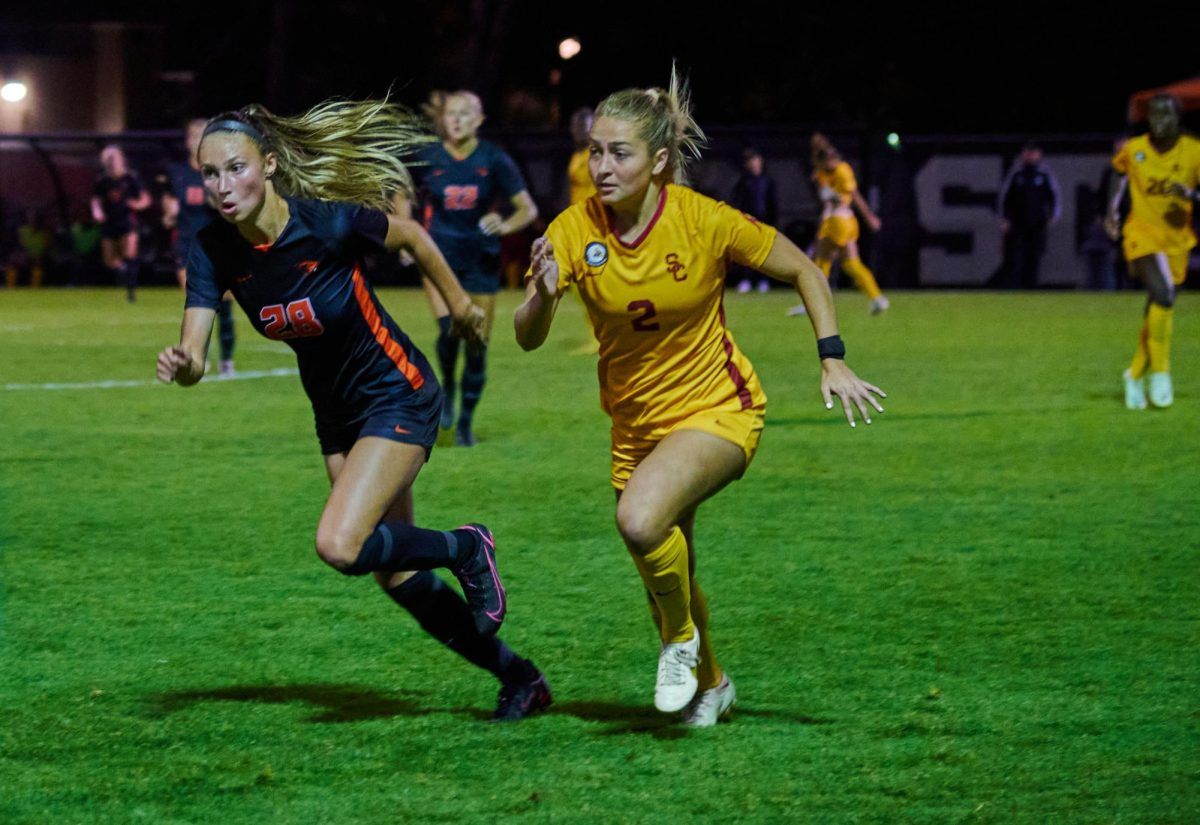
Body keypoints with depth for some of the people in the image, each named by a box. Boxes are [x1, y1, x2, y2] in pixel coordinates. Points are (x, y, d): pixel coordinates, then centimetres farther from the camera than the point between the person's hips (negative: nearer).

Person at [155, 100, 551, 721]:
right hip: (335, 409, 6)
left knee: (340, 546, -23)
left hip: (398, 396, -6)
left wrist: (459, 303, 8)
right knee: (397, 578, 10)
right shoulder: (214, 251, -13)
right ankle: (519, 678, 27)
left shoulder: (329, 223, -26)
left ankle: (466, 549, 3)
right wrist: (181, 365, -42)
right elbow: (194, 354, -18)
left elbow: (411, 236, -6)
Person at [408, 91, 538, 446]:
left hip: (481, 259, 1)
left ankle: (465, 422, 20)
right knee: (449, 328, -23)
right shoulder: (428, 158, -4)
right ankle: (448, 387, 6)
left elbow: (528, 209, -5)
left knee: (477, 344, 3)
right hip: (440, 254, -1)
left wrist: (505, 226, -25)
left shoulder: (494, 160, -7)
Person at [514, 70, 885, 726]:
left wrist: (832, 360, -11)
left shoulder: (703, 221, -20)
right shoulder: (574, 230, -13)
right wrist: (542, 297, -37)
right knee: (665, 578, 14)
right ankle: (709, 684, 44)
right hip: (635, 420, 4)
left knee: (641, 518, -31)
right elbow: (527, 339, -16)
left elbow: (804, 272, -5)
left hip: (717, 409, -4)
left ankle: (682, 640, -3)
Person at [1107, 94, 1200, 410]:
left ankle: (1136, 375, 30)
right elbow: (1121, 172, 18)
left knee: (1157, 311, 9)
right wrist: (1112, 209, 12)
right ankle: (1160, 372, -13)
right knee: (1162, 294, -24)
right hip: (1142, 233, -2)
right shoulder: (1133, 150, -4)